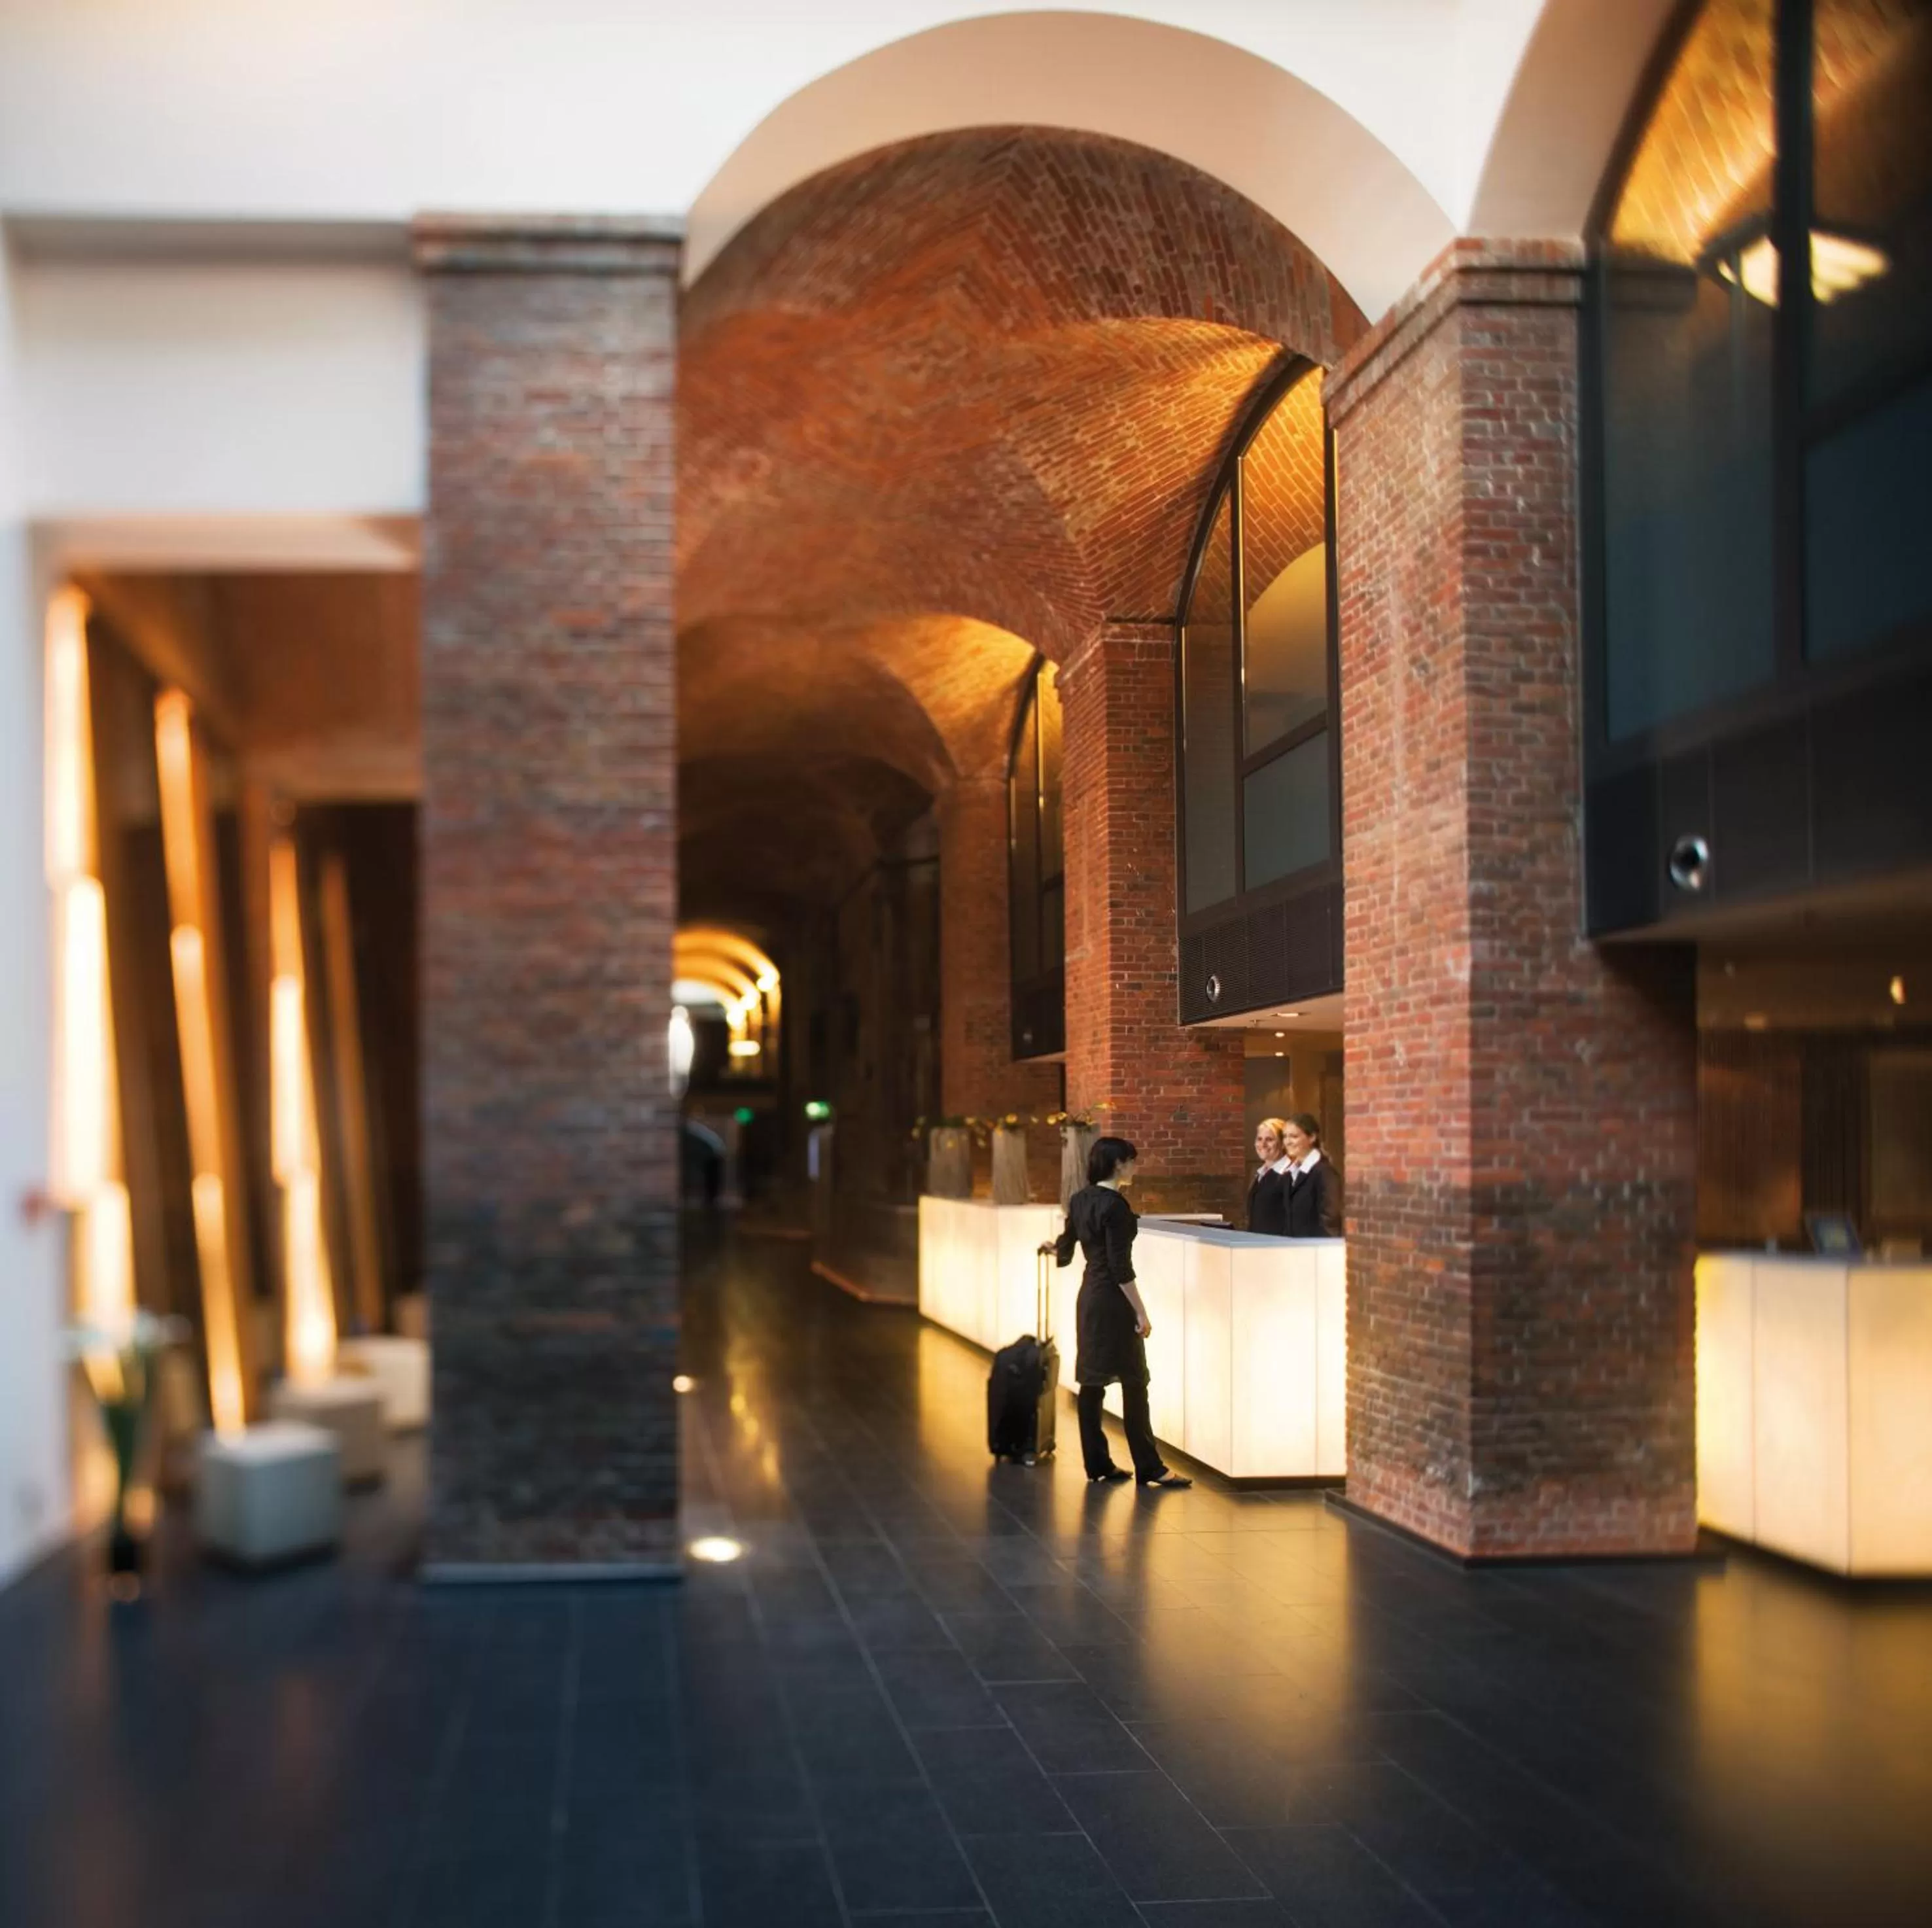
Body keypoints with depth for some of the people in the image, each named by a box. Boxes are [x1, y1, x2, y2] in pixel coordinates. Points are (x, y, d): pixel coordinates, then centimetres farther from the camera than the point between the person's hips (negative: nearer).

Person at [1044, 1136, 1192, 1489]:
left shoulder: (1080, 1200, 8)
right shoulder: (1115, 1206, -17)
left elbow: (1066, 1249, 24)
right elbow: (1120, 1266, -20)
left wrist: (1053, 1249, 48)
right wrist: (1141, 1313, -16)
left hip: (1089, 1297, 9)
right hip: (1113, 1301, -9)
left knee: (1092, 1383, 10)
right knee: (1133, 1384, -3)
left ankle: (1098, 1464, 14)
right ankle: (1149, 1468, 1)